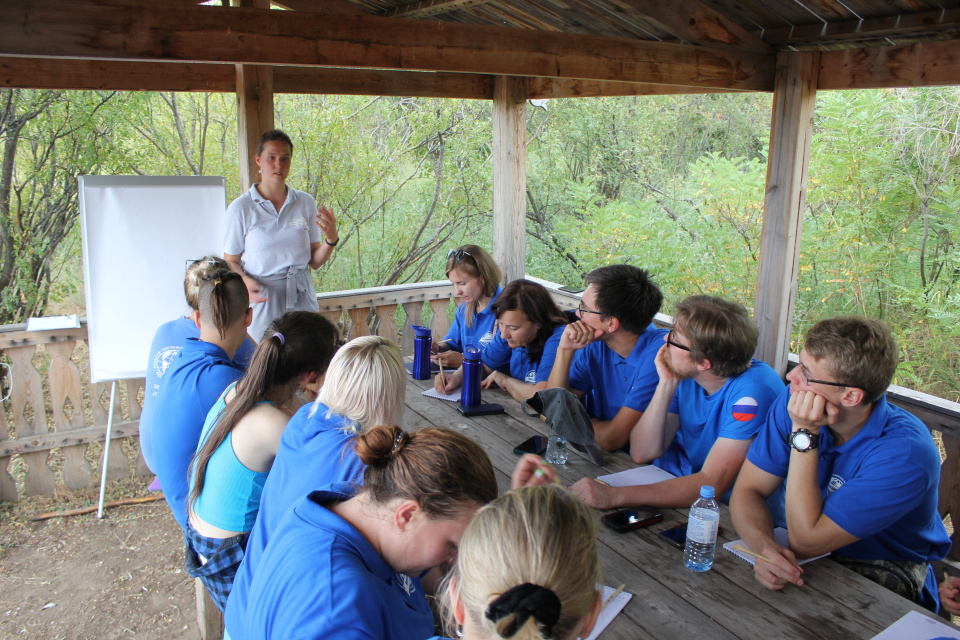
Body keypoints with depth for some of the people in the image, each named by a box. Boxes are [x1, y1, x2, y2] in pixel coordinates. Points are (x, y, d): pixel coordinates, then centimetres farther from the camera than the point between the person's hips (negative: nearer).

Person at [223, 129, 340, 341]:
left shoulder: (305, 202, 6)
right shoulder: (240, 208, -2)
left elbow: (314, 262, 9)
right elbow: (231, 262, 2)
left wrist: (331, 240, -10)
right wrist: (245, 282, -18)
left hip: (302, 299, 2)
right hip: (263, 301, -2)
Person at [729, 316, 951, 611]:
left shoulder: (906, 452, -27)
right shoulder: (794, 400, -11)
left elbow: (806, 542, -27)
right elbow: (747, 490, -10)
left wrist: (804, 434, -30)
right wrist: (764, 546, -32)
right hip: (787, 548, 4)